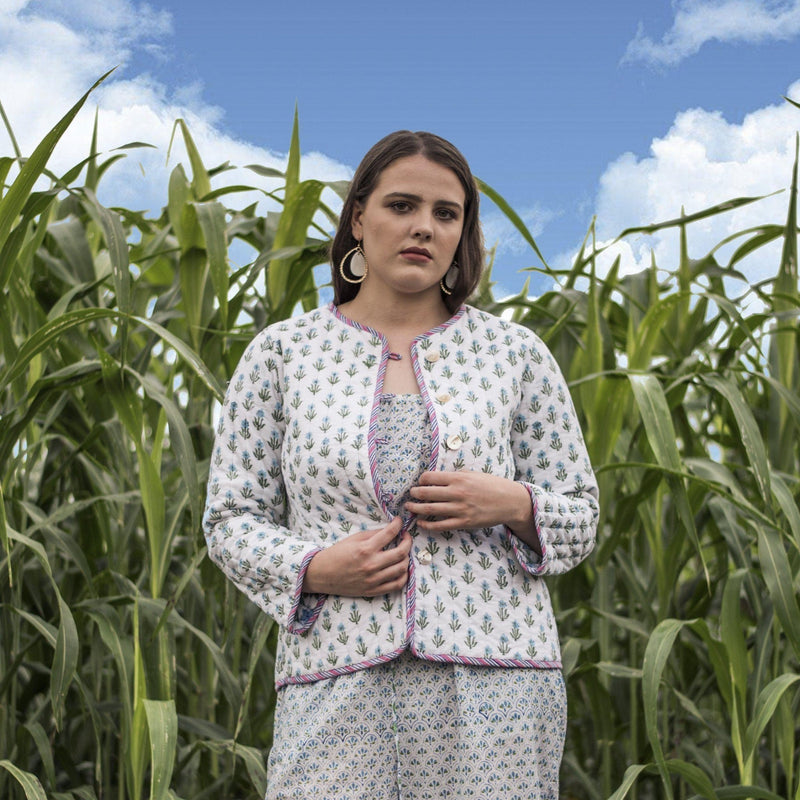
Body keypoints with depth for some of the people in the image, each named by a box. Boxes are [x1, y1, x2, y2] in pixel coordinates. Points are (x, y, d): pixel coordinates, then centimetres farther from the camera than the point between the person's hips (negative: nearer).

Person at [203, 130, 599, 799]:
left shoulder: (516, 353, 9)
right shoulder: (282, 352, 8)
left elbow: (579, 519, 12)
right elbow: (232, 521, 9)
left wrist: (512, 505, -9)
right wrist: (314, 569, -9)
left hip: (492, 675, 1)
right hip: (338, 684, 0)